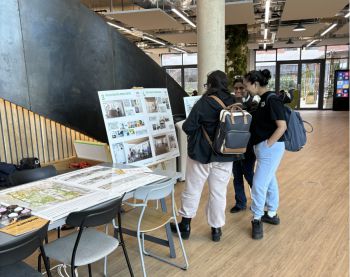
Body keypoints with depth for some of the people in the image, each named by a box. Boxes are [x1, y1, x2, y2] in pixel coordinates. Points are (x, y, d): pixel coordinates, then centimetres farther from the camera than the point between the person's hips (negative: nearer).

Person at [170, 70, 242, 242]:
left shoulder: (203, 103, -16)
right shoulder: (235, 104, -2)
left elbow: (188, 127, -15)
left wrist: (195, 134, 6)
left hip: (201, 153, -4)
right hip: (225, 156, 4)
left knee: (192, 190, 11)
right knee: (219, 192, 12)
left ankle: (185, 225, 23)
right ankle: (216, 229, 22)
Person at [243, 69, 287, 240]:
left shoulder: (272, 100, -17)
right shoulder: (264, 100, 10)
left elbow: (282, 126, -22)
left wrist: (267, 145, -18)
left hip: (270, 147, -10)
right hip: (264, 147, 10)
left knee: (259, 184, -4)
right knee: (270, 181, 18)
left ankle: (257, 219, 12)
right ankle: (272, 214, 33)